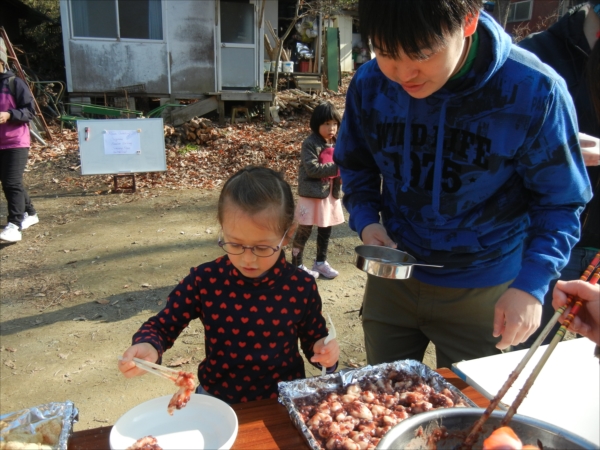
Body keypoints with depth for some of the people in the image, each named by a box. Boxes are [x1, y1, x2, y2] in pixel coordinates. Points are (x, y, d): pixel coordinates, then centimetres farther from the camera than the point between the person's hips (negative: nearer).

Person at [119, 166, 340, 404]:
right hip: (217, 399, 0)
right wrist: (147, 348, -21)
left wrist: (323, 352, -15)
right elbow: (162, 325, -1)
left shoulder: (301, 286, -10)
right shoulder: (204, 280, -10)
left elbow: (313, 338, 6)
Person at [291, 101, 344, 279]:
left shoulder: (336, 144, 5)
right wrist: (336, 168, -26)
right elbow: (312, 169, -22)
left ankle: (320, 262, 34)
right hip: (312, 194, -6)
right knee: (304, 231, 4)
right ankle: (297, 265, 19)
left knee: (326, 229, 17)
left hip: (330, 194, 7)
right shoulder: (310, 143, -14)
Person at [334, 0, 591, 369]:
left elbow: (560, 201, -11)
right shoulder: (369, 85, -14)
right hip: (392, 275, 3)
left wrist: (532, 284, -22)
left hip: (483, 292, -2)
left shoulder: (534, 92, -23)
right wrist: (365, 220, -14)